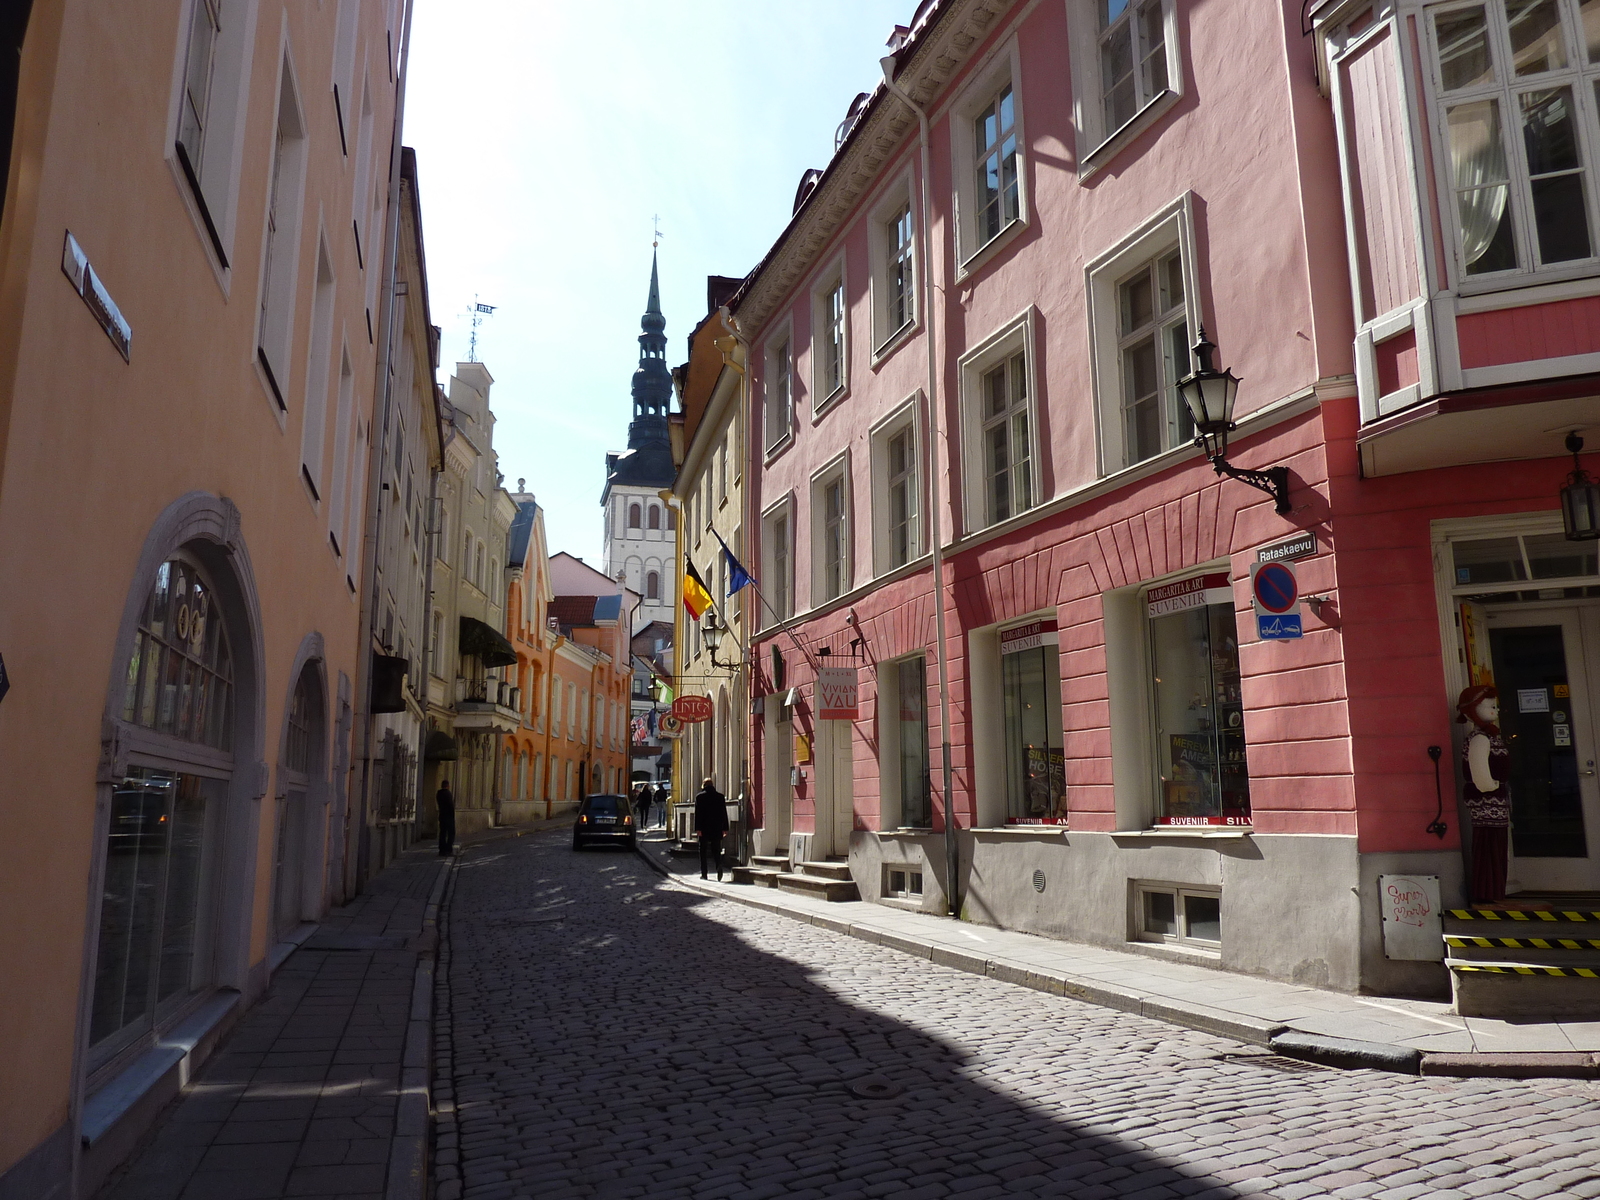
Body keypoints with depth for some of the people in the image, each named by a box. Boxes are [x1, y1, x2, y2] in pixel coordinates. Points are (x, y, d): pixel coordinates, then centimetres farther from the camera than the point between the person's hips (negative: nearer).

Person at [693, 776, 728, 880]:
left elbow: (697, 813, -7)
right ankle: (719, 865, -23)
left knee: (703, 852, 9)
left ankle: (704, 873, 8)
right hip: (717, 828, 2)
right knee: (716, 850, 5)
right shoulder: (720, 796, 5)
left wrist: (698, 828, -7)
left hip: (704, 828, -2)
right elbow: (724, 813, 6)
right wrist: (725, 828, 10)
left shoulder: (700, 797, -2)